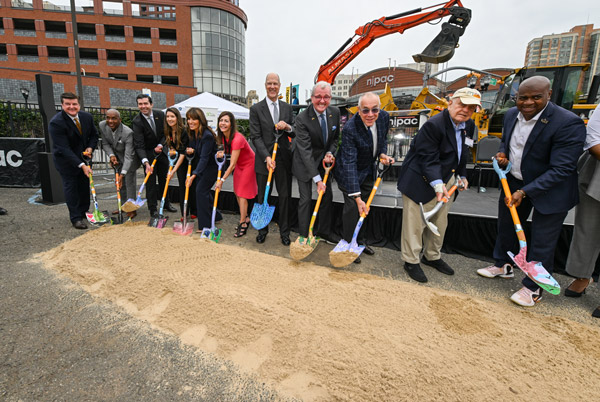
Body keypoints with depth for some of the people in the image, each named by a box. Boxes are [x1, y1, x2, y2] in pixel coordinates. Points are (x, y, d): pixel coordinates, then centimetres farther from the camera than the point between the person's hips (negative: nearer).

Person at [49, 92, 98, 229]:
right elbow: (64, 149, -27)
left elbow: (94, 135, 11)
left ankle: (84, 212, 29)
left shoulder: (87, 117, -5)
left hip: (83, 156, 6)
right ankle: (76, 218, 5)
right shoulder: (56, 123, -23)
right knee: (70, 186, -2)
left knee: (85, 184, 12)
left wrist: (90, 148, -9)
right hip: (65, 159, -5)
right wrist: (82, 165, -33)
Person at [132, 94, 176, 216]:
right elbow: (139, 145, -26)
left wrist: (160, 145, -13)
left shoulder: (160, 114, -6)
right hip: (148, 154, -4)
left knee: (164, 178, 14)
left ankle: (166, 203, 28)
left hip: (161, 150, 4)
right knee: (150, 181, -3)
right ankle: (153, 208, 6)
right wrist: (146, 162, -39)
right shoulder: (136, 121, -19)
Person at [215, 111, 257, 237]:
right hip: (240, 165, 8)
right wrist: (222, 152, -10)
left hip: (248, 165, -8)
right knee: (237, 192, 12)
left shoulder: (237, 139, -33)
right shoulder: (224, 136, -7)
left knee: (242, 194, -5)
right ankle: (246, 218, 29)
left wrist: (222, 180, -23)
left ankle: (243, 224, 8)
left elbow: (232, 165, -29)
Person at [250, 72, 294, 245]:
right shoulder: (256, 109, 0)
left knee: (285, 196, 7)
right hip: (264, 159, -2)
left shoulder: (287, 108, 10)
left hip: (284, 159, 2)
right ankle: (263, 229, 26)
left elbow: (295, 134, 11)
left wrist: (287, 127, -11)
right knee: (263, 197, 9)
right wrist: (266, 157, -17)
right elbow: (255, 137, -6)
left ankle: (284, 231, 20)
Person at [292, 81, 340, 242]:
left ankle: (324, 231, 27)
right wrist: (317, 179, -32)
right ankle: (304, 236, 12)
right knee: (306, 199, -3)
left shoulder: (335, 112, -7)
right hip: (305, 162, -5)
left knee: (328, 196, 9)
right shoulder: (302, 119, -25)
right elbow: (305, 151, -28)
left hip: (323, 160, 6)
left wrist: (330, 153, -12)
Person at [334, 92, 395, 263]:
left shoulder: (384, 117, -13)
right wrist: (356, 196, -41)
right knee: (352, 207, -6)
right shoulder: (350, 128, -33)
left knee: (365, 206, 16)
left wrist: (382, 154, -13)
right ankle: (349, 244, 15)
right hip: (350, 172, -6)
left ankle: (360, 240, 35)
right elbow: (349, 163, -36)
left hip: (369, 170, 6)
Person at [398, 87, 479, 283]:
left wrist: (461, 175, 20)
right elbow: (428, 159, -25)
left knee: (440, 222, 18)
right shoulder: (434, 125, -21)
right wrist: (438, 184, -33)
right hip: (420, 182, -8)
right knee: (415, 223, 1)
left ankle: (432, 256, 37)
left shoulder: (469, 126, 6)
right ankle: (411, 261, 17)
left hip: (445, 180, 9)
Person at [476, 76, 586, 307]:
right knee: (506, 227, 20)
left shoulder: (569, 124, -25)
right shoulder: (511, 115, -3)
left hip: (550, 190, -6)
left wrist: (524, 192, -29)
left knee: (541, 242, 5)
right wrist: (502, 153, -6)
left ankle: (533, 287, 24)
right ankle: (503, 266, 42)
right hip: (514, 182, 7)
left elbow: (561, 169, -26)